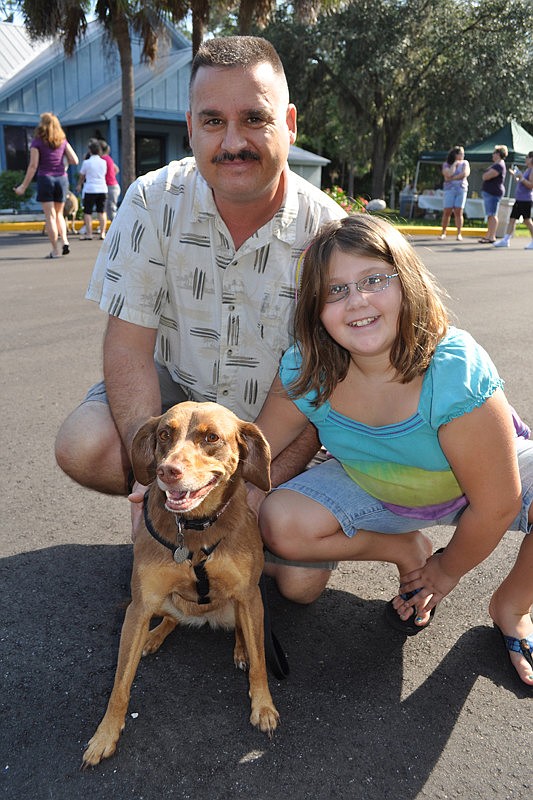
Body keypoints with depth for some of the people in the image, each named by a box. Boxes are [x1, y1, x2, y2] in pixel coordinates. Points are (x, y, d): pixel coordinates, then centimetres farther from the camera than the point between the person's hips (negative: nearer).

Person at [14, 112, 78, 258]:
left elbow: (33, 166, -7)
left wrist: (24, 186, -2)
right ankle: (64, 241, -3)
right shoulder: (63, 141, 7)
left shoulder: (37, 142, -3)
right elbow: (75, 160, 1)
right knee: (59, 213, 17)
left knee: (50, 215, 1)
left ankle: (55, 250, -1)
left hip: (45, 179, -3)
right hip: (62, 179, 3)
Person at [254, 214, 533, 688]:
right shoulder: (304, 372, -23)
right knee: (282, 525, -22)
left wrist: (448, 571, -10)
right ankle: (408, 550, 6)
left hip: (472, 487, -2)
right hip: (375, 490, 3)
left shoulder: (455, 372, -36)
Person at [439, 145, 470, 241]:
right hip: (449, 189, -1)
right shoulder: (446, 164, 4)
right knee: (447, 212, -5)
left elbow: (465, 173, -8)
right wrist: (454, 164, -5)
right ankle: (443, 233, 4)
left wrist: (452, 178, -9)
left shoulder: (465, 163, 9)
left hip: (461, 189, 1)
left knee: (458, 212, -5)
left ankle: (459, 234, -4)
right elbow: (449, 174, -14)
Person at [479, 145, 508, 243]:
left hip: (493, 192, -11)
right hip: (489, 192, 11)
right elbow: (485, 176, 22)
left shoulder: (499, 166, -15)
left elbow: (485, 177, -20)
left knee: (492, 215, -11)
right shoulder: (496, 164, 19)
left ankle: (492, 237, -13)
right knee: (490, 215, 14)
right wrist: (486, 175, 2)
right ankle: (488, 235, 20)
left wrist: (485, 174, 0)